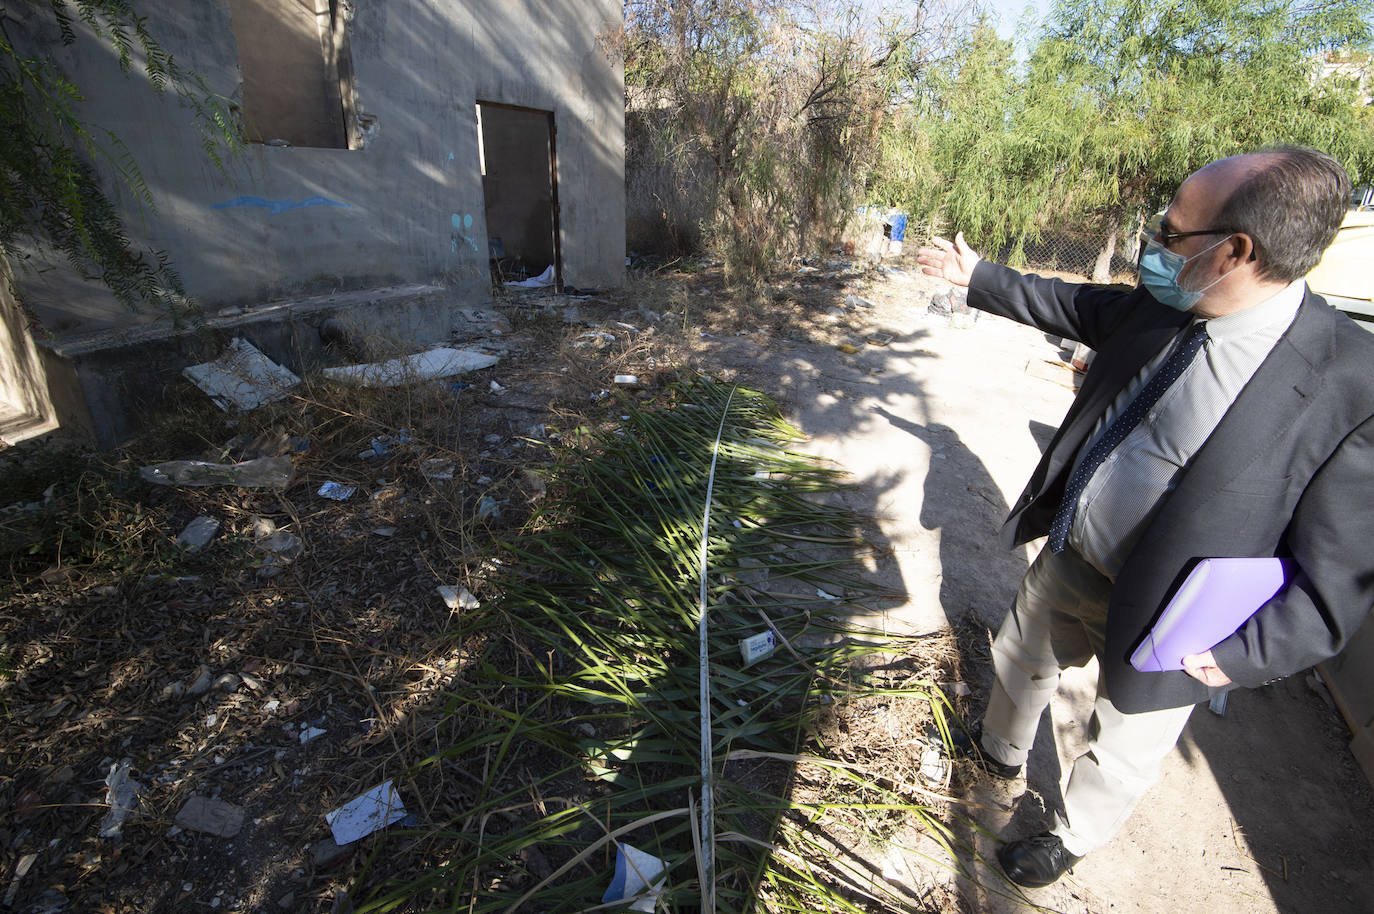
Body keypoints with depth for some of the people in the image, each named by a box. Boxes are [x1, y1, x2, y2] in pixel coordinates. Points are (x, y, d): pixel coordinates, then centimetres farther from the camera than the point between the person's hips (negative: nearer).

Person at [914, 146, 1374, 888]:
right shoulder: (1157, 308, -10)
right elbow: (1067, 304, 10)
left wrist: (1240, 656, -22)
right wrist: (978, 278, 16)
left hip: (1163, 617, -5)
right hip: (1066, 560, 6)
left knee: (1121, 753, 21)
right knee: (1020, 661, 29)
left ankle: (1071, 839, 52)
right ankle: (1000, 750, 61)